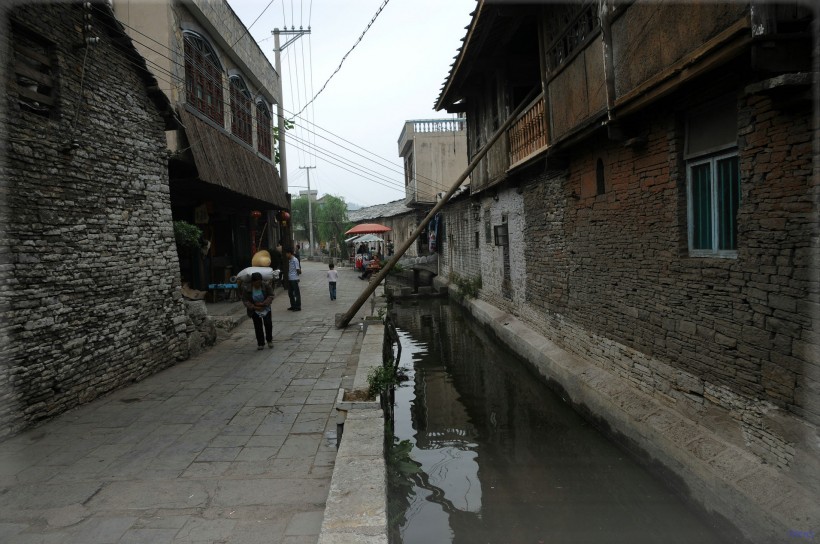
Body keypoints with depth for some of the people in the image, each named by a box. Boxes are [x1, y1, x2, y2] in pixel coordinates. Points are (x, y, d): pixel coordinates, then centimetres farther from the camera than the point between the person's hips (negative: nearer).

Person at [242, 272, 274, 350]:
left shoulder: (266, 286, -14)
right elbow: (245, 300, -12)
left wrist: (263, 304, -21)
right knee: (258, 326, 0)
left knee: (268, 323, -7)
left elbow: (270, 296, -9)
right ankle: (260, 344, 10)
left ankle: (269, 340, 14)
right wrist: (255, 307, -20)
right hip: (254, 310, 0)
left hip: (265, 308, 0)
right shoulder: (247, 289, -16)